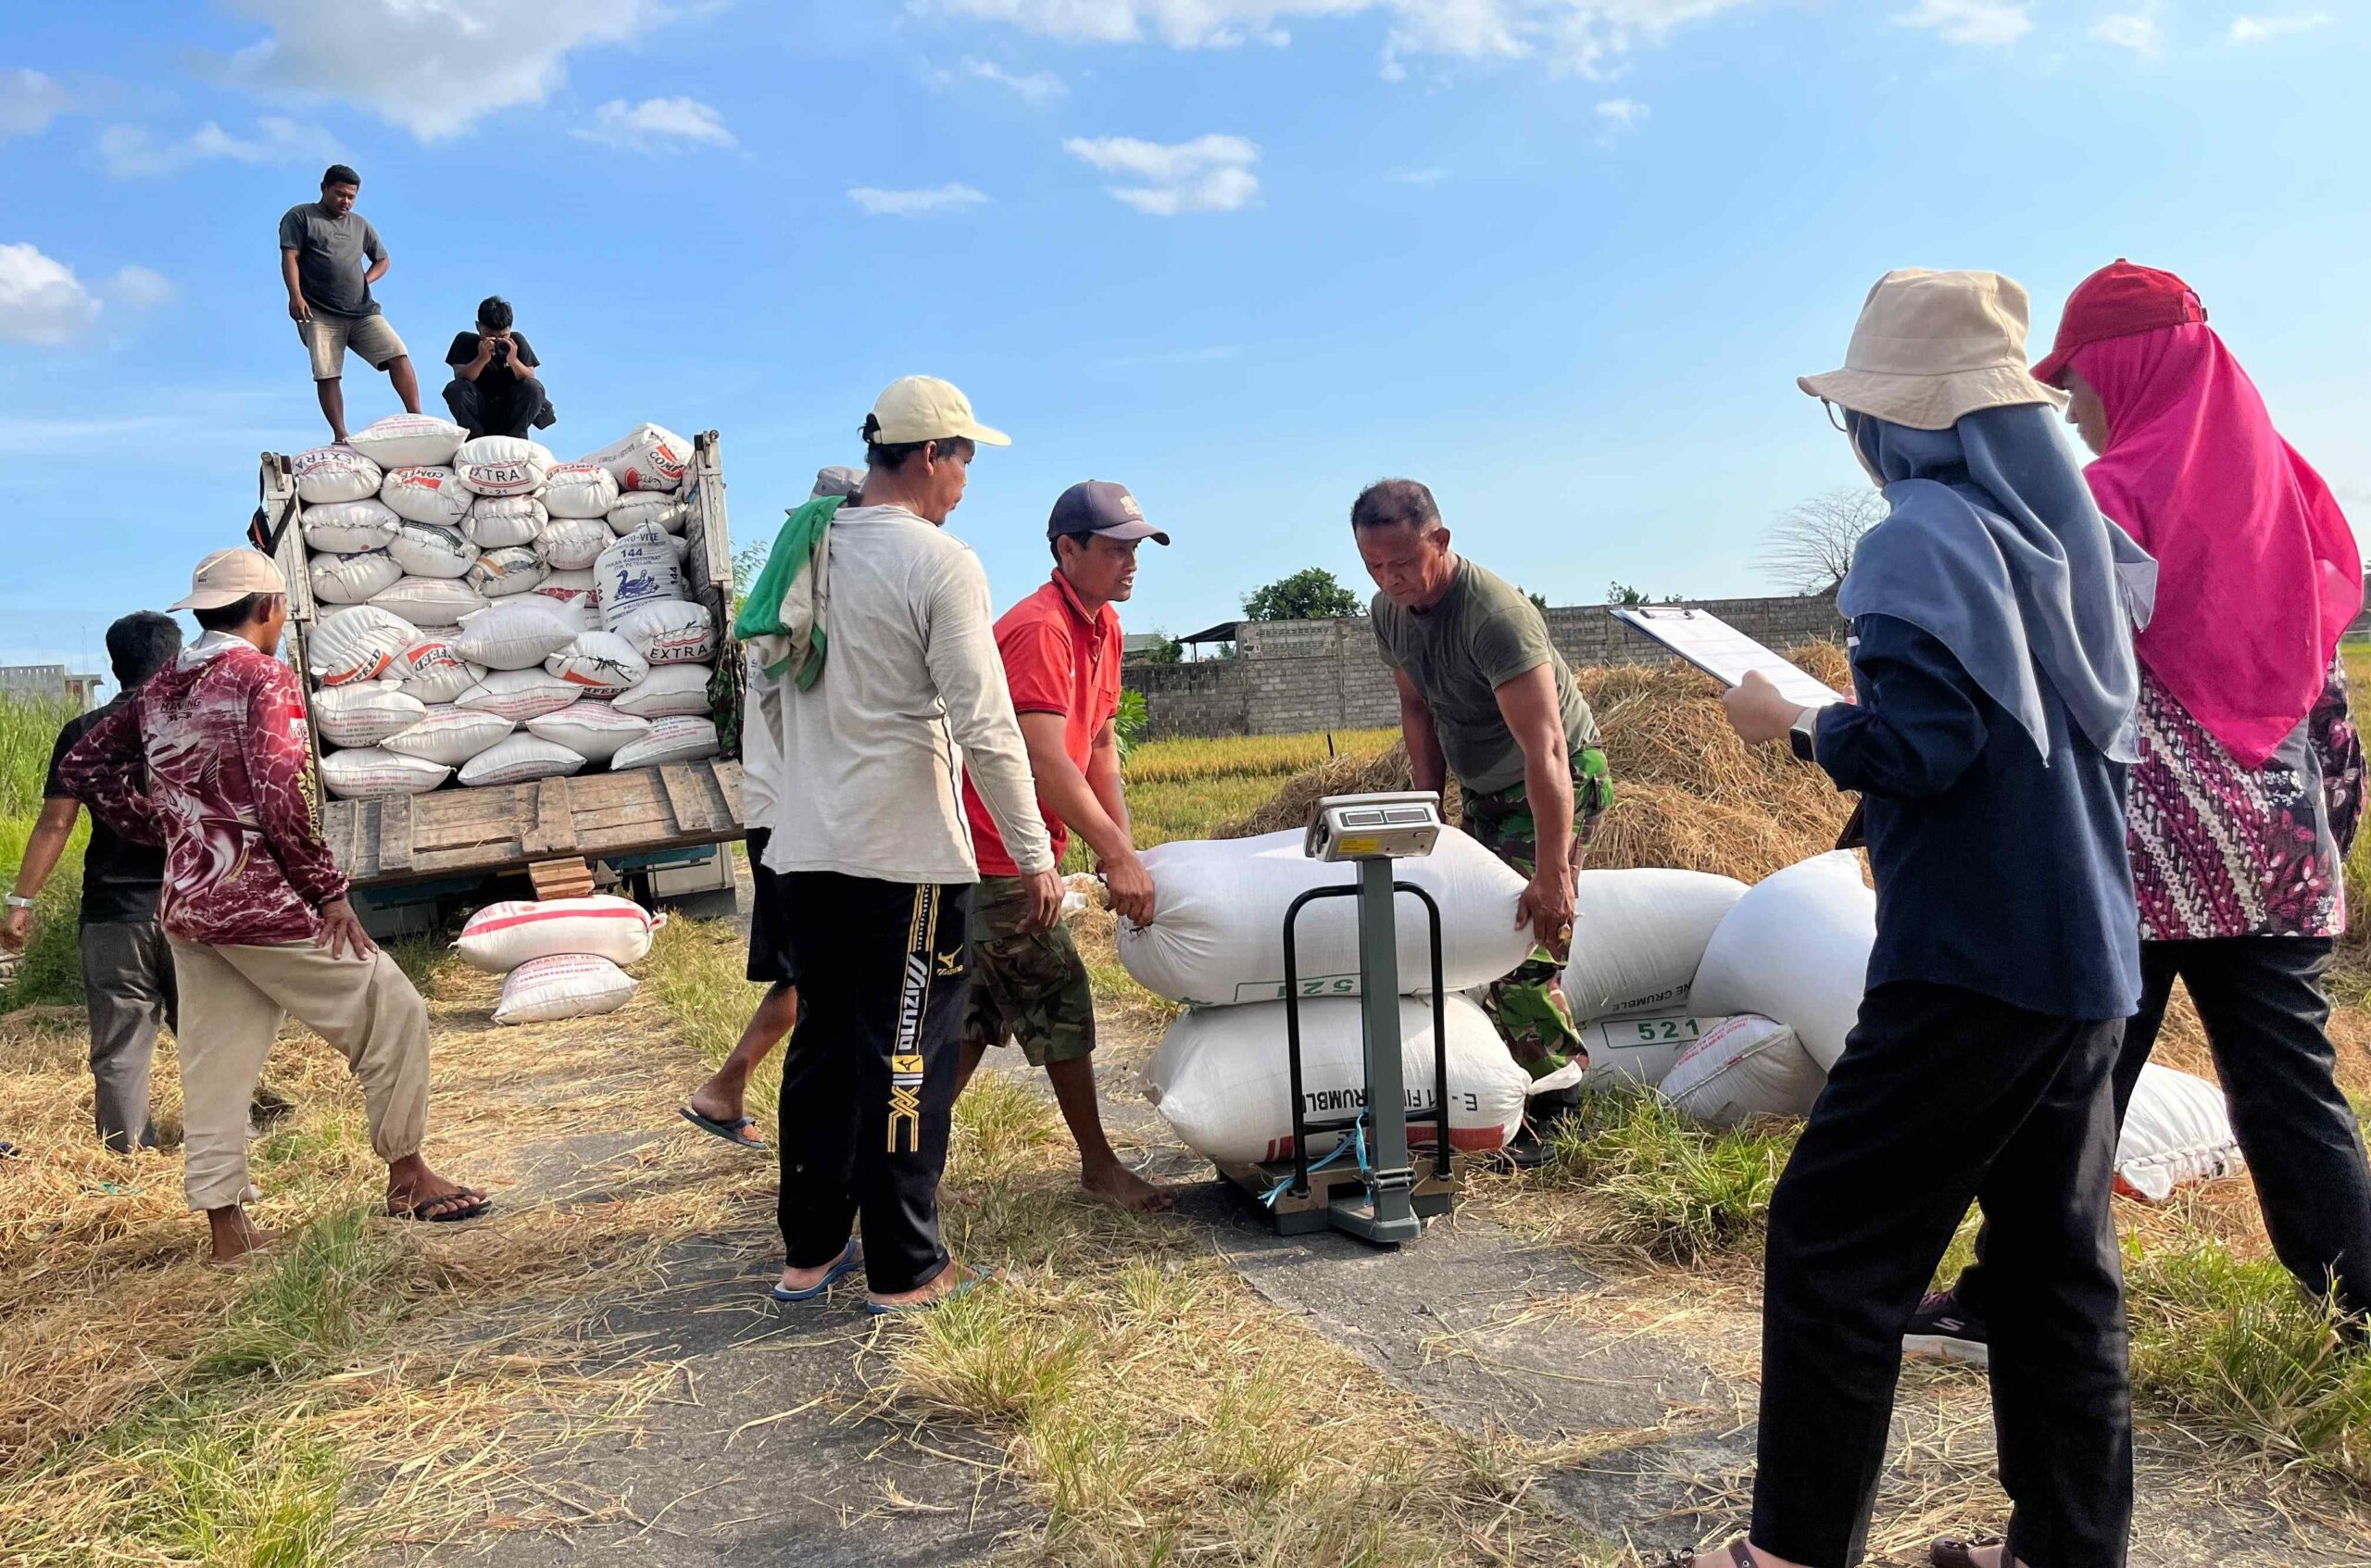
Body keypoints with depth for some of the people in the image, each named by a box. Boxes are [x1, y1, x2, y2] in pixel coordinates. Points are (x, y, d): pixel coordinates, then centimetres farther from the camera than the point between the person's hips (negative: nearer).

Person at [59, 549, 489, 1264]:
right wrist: (330, 891, -15)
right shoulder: (263, 676, -11)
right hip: (259, 899, -8)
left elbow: (81, 766, 19)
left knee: (215, 1064, 12)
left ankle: (227, 1228, 17)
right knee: (391, 1012, 3)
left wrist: (164, 831, 15)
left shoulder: (161, 687, 12)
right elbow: (281, 795, -21)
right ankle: (407, 1177, 9)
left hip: (186, 905, 8)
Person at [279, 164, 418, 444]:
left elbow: (382, 260, 32)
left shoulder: (360, 225, 23)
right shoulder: (300, 216, 9)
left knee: (398, 355, -15)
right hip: (320, 314, -3)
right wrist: (296, 296, -17)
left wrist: (366, 280, 10)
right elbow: (290, 257, -2)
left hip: (363, 311, 4)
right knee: (327, 375, -9)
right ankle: (340, 436, -10)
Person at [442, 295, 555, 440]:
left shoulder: (517, 341, -2)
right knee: (454, 389, -28)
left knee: (534, 387, -26)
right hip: (478, 415, 0)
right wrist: (482, 359, -34)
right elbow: (460, 378, -17)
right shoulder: (465, 340, -4)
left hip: (511, 413, 1)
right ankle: (475, 437, -16)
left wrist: (513, 360, -30)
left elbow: (530, 379, -11)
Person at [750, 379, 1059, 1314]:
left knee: (821, 1049, 16)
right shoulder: (939, 563, -12)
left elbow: (771, 694, 18)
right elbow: (986, 728, -16)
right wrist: (1034, 855, -10)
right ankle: (903, 1270, 14)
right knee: (905, 1061, 3)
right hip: (905, 854, -7)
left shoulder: (807, 551, 10)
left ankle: (809, 1252, 27)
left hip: (807, 848, 7)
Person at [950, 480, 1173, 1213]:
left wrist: (1121, 844, 2)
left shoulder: (1103, 626, 9)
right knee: (1060, 1001, -1)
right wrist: (1118, 856, -28)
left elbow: (1099, 745, 11)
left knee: (982, 1010, 15)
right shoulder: (1038, 629, -21)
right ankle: (1098, 1165, 14)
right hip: (994, 854, -10)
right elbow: (1047, 762, -28)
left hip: (1017, 853, 10)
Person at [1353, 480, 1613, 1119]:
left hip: (1557, 781, -8)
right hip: (1482, 788, 8)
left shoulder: (1494, 613, -32)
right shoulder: (1388, 609, -6)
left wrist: (1552, 874, -41)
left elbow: (1544, 751, -37)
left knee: (1521, 957, -14)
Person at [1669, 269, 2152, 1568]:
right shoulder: (2078, 531, 12)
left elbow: (1916, 741, -23)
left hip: (1973, 960, -9)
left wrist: (1791, 723, -6)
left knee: (1830, 1242, -1)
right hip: (2090, 952, 9)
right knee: (2059, 1257, 15)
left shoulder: (1925, 536, -13)